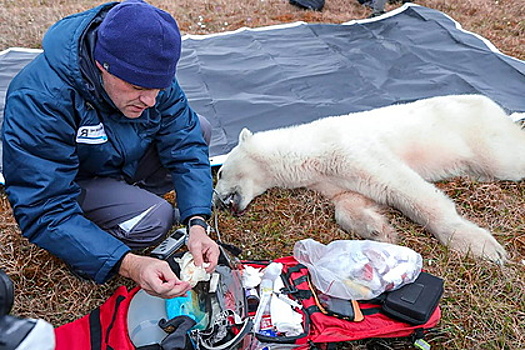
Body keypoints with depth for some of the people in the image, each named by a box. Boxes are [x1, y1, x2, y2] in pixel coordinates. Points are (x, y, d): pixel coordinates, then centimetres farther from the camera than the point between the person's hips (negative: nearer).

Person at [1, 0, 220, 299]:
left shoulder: (148, 72, -20)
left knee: (198, 128, -11)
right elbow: (44, 212, -36)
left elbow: (185, 145, -16)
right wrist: (128, 264, -47)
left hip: (125, 159, 6)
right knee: (154, 220, -29)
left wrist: (197, 223, -31)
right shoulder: (38, 101, -37)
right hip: (60, 182, -6)